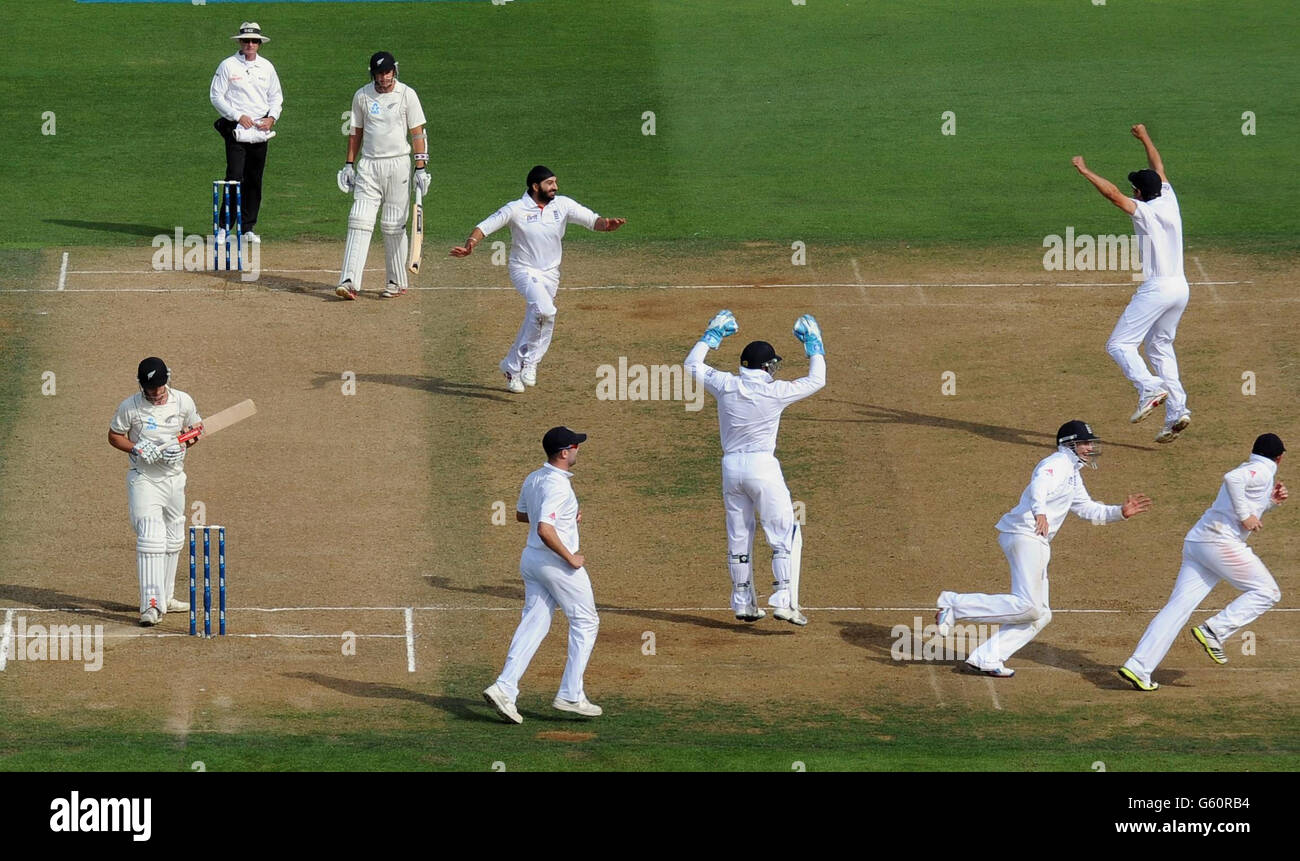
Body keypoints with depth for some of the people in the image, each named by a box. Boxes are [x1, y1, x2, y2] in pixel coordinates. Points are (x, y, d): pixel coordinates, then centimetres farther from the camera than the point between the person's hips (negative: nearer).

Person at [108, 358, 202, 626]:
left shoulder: (183, 402, -3)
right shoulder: (129, 407, -11)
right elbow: (114, 436, 0)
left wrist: (182, 445, -11)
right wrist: (136, 449, -18)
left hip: (174, 477, 5)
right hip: (143, 479, -5)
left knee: (173, 540, 15)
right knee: (150, 539, -18)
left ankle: (165, 597, 30)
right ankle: (151, 605, -23)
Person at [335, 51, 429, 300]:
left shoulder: (406, 95, -2)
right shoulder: (362, 96, 6)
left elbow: (418, 133, -2)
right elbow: (356, 132, 14)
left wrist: (421, 168, -8)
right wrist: (349, 164, 9)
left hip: (398, 165, -2)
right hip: (368, 166, 2)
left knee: (394, 226, 2)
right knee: (359, 221, -8)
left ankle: (397, 282, 13)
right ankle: (350, 282, -15)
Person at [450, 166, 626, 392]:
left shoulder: (563, 205, -4)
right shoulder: (516, 209, -13)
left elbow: (591, 220, -12)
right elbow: (485, 226, -14)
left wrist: (606, 225, -35)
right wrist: (469, 246, -32)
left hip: (550, 273, 5)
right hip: (523, 270, -5)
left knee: (534, 320, 11)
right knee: (545, 309, -28)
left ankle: (512, 366, 30)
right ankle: (530, 361, -12)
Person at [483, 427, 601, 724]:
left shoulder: (533, 479, 7)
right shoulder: (557, 486, -22)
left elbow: (521, 515, 22)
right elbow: (545, 530, -32)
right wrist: (571, 558, -21)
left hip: (531, 560, 8)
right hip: (557, 563, -8)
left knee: (533, 624, 8)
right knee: (585, 622, 7)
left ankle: (504, 688, -5)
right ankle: (571, 696, 6)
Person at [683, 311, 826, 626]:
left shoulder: (726, 385, -1)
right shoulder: (776, 391, -10)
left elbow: (692, 365, 17)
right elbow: (816, 380, 4)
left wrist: (712, 334, 26)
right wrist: (814, 344, 15)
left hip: (731, 467, 5)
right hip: (762, 467, -5)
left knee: (738, 537, 14)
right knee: (786, 535, 1)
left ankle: (743, 603, 19)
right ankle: (784, 600, -11)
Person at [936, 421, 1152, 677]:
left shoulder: (1073, 474, 25)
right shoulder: (1057, 464, -7)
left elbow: (1088, 510, 32)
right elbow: (1039, 486, -28)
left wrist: (1120, 512, 17)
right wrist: (1039, 512, -48)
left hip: (1037, 544, 11)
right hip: (1024, 534, -11)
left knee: (1039, 615, 7)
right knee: (1027, 606, -18)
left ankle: (986, 659, 4)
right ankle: (955, 604, -14)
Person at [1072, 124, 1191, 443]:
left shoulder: (1144, 212, -11)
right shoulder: (1169, 201, 9)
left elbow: (1112, 193, -24)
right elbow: (1158, 169, 26)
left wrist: (1085, 171, -15)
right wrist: (1145, 139, 40)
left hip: (1157, 288, -8)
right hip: (1181, 288, 8)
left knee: (1119, 344, -6)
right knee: (1160, 347, 19)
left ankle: (1150, 389, -28)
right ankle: (1177, 411, 7)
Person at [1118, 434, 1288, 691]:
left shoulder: (1249, 469, 28)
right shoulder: (1263, 472, -1)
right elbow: (1232, 478, -21)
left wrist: (1271, 502, 24)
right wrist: (1245, 515, -16)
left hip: (1196, 543, 9)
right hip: (1221, 541, -9)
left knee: (1178, 607, 0)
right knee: (1267, 592, 2)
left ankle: (1137, 667, -11)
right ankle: (1214, 631, -11)